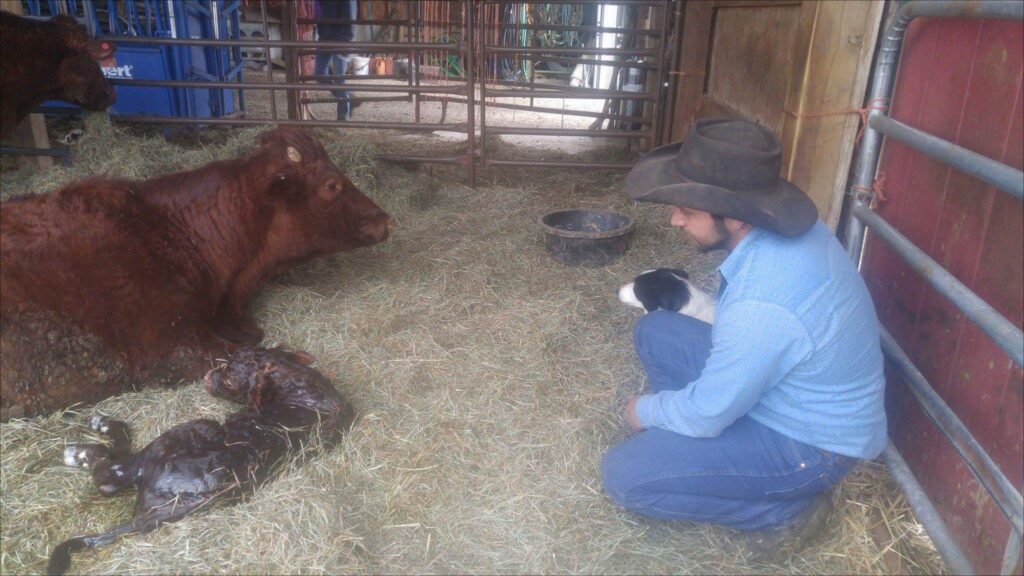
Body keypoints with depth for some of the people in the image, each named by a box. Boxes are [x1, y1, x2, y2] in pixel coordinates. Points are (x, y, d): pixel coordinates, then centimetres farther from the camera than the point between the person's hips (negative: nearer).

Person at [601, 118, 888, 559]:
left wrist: (645, 411, -4)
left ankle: (786, 510, 0)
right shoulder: (785, 228, -9)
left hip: (811, 443, -9)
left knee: (624, 474, -15)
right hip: (801, 399, 9)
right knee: (656, 333, 8)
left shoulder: (762, 305, -37)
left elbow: (706, 414, -22)